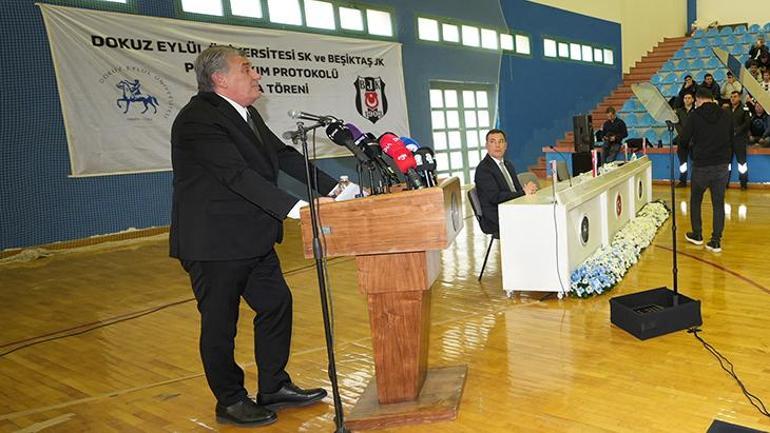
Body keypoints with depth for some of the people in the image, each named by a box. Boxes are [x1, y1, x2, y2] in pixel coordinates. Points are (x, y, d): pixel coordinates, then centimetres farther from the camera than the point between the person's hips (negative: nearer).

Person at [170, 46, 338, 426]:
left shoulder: (247, 115, 10)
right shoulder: (197, 119, -18)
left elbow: (284, 155, 7)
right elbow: (237, 174, -28)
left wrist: (331, 188, -3)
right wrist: (291, 207, -34)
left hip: (253, 239, 9)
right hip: (214, 243, -9)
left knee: (276, 305, 13)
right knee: (220, 322, 6)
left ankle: (274, 388, 29)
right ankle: (230, 402, 24)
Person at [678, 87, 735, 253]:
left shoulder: (694, 116, -8)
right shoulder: (726, 115, 4)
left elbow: (683, 141, -7)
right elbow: (731, 140, 11)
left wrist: (688, 152, 13)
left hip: (701, 166, -3)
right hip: (722, 165, 3)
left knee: (695, 200, 16)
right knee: (718, 204, 7)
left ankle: (697, 235, 24)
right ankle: (716, 241, 7)